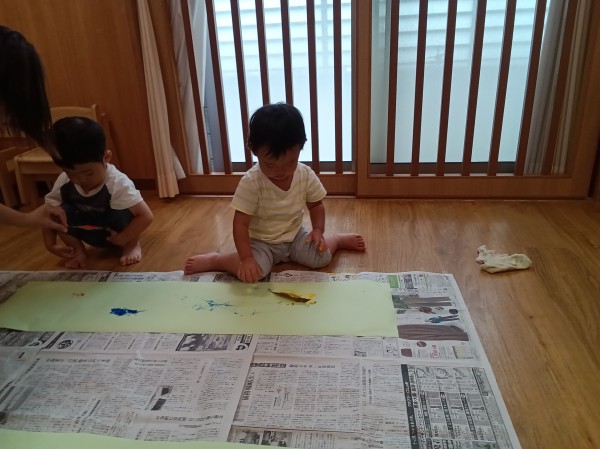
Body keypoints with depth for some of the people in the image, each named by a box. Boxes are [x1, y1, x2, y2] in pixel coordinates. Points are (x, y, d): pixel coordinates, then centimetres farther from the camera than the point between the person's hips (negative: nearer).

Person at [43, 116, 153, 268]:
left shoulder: (117, 183, -33)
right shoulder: (63, 182, -20)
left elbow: (146, 216, -35)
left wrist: (123, 239, -32)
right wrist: (51, 244, -16)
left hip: (115, 233, -3)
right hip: (91, 233, 3)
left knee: (120, 212, -34)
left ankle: (132, 244, -6)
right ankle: (77, 248, 0)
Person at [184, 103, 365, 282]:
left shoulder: (306, 175, -13)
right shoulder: (250, 182, -25)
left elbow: (316, 204, 4)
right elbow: (241, 224, -23)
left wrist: (318, 230, -11)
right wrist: (246, 258, -33)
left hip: (294, 236, 4)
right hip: (261, 242, -3)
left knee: (321, 258, -15)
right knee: (251, 273, -28)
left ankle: (339, 240, 18)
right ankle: (214, 260, -2)